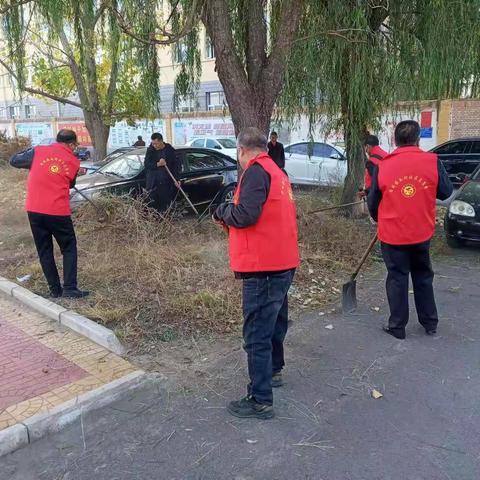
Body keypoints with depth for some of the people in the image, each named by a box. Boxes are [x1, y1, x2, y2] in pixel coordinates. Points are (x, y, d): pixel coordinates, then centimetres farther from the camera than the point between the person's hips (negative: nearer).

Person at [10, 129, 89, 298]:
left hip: (34, 210, 2)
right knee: (69, 248, 12)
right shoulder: (74, 162, 2)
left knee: (44, 251, 12)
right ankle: (69, 288, 2)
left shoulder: (38, 151, 3)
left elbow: (14, 161, 14)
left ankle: (55, 289, 16)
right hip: (58, 212, -2)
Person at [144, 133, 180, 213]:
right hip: (153, 183, 1)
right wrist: (157, 164, -18)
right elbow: (146, 164, -1)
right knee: (152, 206, -1)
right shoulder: (150, 150, 4)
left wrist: (176, 179, -8)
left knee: (165, 206, 4)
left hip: (166, 183, -1)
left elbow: (176, 165, 2)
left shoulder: (170, 150, 1)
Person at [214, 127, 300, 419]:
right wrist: (232, 218, 10)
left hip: (263, 267, -10)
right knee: (274, 322, 25)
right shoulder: (278, 173, 17)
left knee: (257, 335, -2)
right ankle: (274, 371, 43)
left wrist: (222, 212, -4)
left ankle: (261, 400, 6)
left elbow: (245, 215, -24)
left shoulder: (256, 171, -12)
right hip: (284, 263, 10)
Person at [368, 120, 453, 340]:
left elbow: (373, 202, -1)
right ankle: (430, 323, 29)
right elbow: (446, 192, 1)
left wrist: (381, 221, 17)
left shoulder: (382, 166, -9)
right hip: (422, 233, 2)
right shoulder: (432, 162, -9)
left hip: (392, 234, -2)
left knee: (397, 278, 9)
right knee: (423, 277, 18)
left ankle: (397, 326, 16)